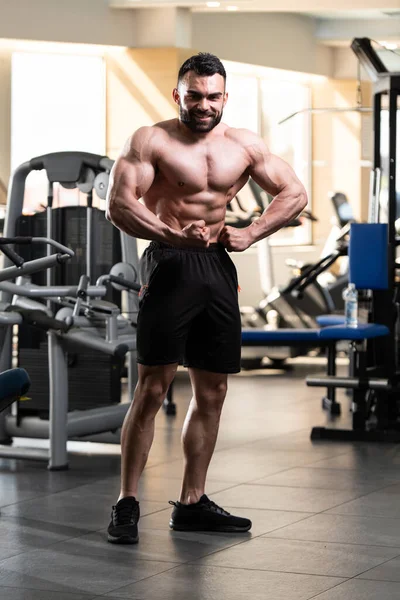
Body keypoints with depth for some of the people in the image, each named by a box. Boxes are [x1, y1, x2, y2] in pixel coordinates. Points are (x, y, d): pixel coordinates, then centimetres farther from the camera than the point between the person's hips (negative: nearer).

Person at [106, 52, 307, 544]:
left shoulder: (244, 145, 10)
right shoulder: (150, 141, -4)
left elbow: (294, 194, 14)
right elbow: (118, 206, -13)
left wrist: (250, 234, -2)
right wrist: (176, 236, -26)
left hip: (218, 267, 6)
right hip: (169, 264, -5)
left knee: (212, 391, 8)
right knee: (152, 388, -8)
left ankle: (191, 504, 18)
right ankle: (126, 504, -1)